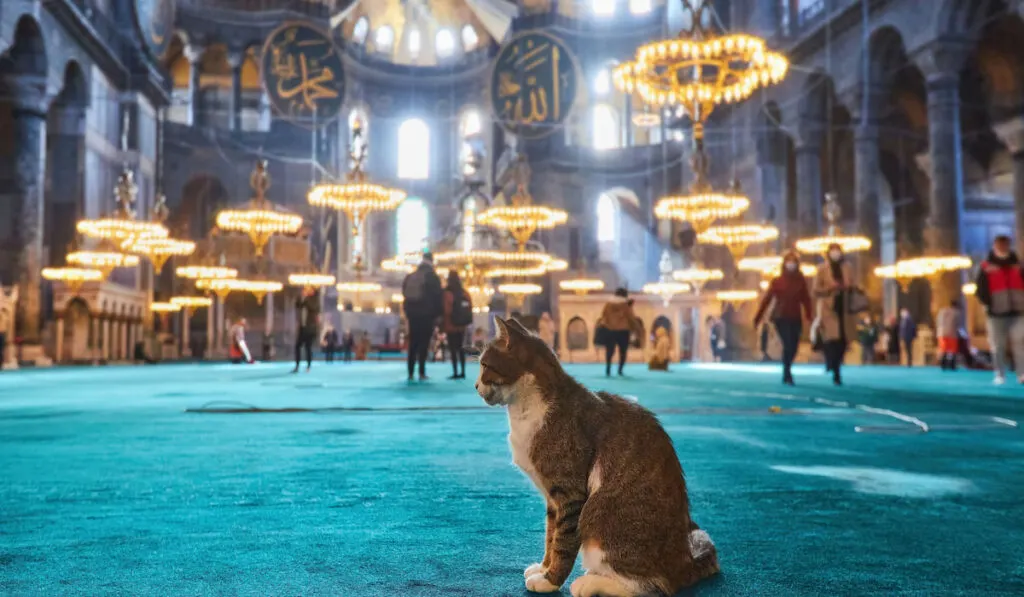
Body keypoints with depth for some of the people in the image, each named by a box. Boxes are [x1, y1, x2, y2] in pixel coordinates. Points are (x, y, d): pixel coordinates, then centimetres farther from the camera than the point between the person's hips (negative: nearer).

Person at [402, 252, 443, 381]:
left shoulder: (409, 277, 14)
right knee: (424, 344, -6)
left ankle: (411, 373, 3)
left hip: (412, 314, 4)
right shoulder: (432, 277, -1)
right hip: (427, 314, -4)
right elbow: (437, 296, -6)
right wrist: (438, 314, -1)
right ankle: (422, 373, -12)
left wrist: (408, 312, 16)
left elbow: (405, 294, 14)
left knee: (413, 344, 7)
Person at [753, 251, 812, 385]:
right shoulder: (777, 281, -3)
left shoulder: (801, 281, 3)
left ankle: (787, 373, 27)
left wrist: (809, 317, -12)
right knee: (788, 344, -14)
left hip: (796, 319, 3)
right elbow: (766, 299, -4)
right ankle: (787, 375, -5)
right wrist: (757, 318, -6)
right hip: (781, 318, -3)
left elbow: (806, 300, 0)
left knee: (794, 347, 6)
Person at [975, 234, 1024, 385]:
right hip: (997, 313, -2)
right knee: (998, 346, 2)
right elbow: (981, 289, 0)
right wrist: (989, 304, -9)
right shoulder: (986, 267, 2)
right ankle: (1000, 375, 9)